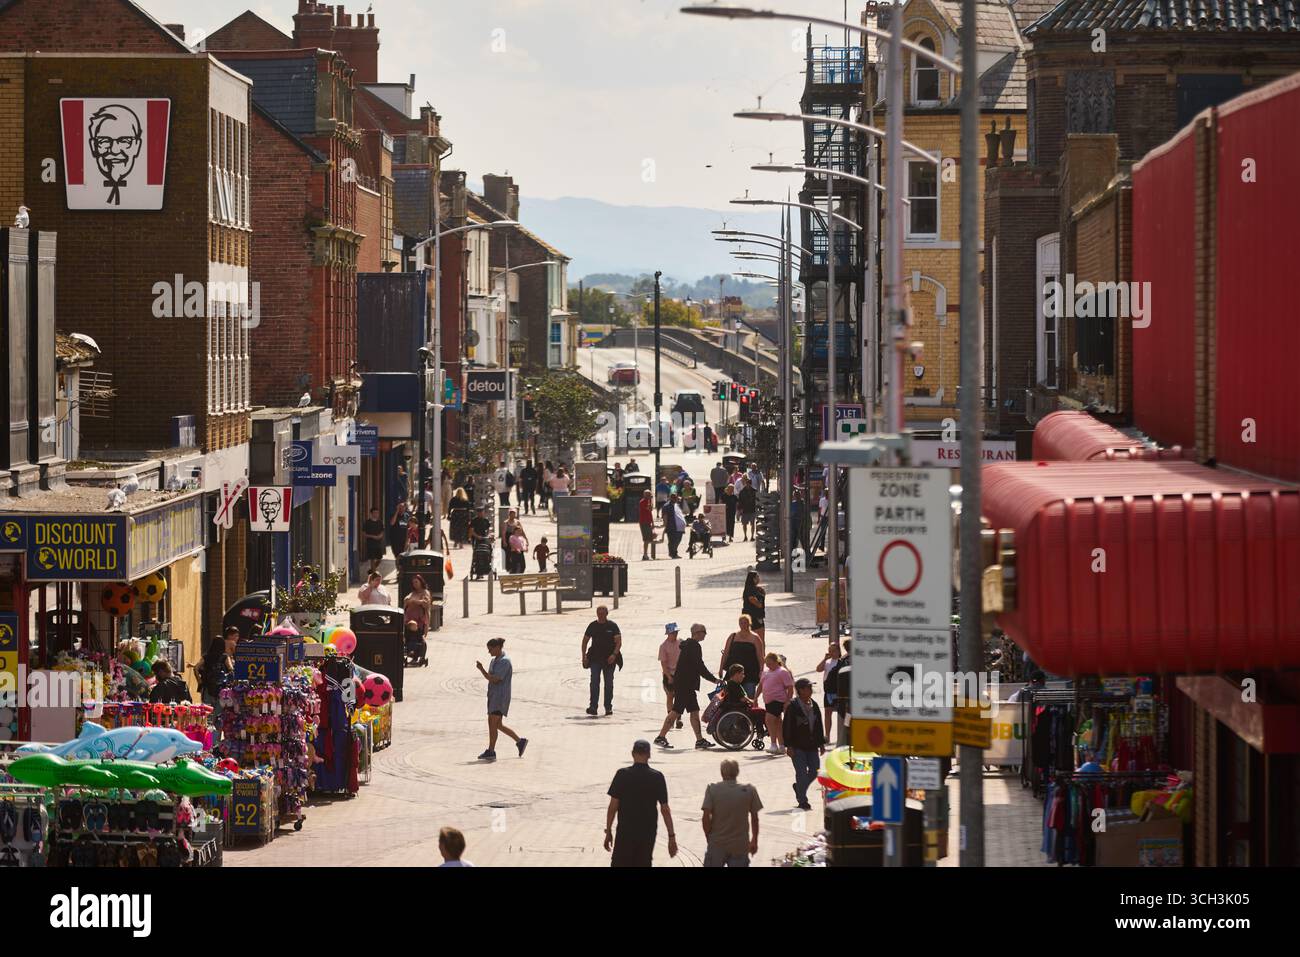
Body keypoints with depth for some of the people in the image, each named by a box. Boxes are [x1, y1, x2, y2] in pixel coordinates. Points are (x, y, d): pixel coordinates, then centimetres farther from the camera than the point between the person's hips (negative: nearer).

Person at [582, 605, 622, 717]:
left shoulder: (612, 626, 1)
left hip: (609, 659, -1)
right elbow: (585, 641, 15)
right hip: (595, 659, 1)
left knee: (609, 683, 5)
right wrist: (584, 656, 5)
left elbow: (619, 642, -3)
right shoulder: (593, 626, 8)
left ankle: (608, 707, 13)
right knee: (594, 682, -11)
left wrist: (614, 654, -18)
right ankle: (593, 707, -16)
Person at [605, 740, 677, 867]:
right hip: (648, 833, 2)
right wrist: (671, 836, 3)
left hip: (625, 833, -2)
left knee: (620, 863, 4)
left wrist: (608, 832, 3)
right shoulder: (657, 777, -3)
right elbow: (665, 809, -2)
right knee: (644, 864, 10)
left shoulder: (622, 774, -7)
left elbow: (613, 806, -6)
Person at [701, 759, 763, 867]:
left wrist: (709, 838, 4)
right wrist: (754, 841, 15)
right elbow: (754, 818, 2)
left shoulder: (712, 789, -8)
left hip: (717, 846, -1)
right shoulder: (749, 790, -5)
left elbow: (706, 818, -12)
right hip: (740, 845, 1)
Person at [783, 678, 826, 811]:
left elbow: (819, 725, 15)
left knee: (814, 771, 7)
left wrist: (821, 743, 13)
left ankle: (798, 788, 33)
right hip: (798, 746, -6)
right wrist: (789, 746, -14)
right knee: (801, 773, -6)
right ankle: (802, 801, 3)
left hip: (812, 746, 6)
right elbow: (786, 727, -10)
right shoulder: (793, 706, -10)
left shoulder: (814, 706, 8)